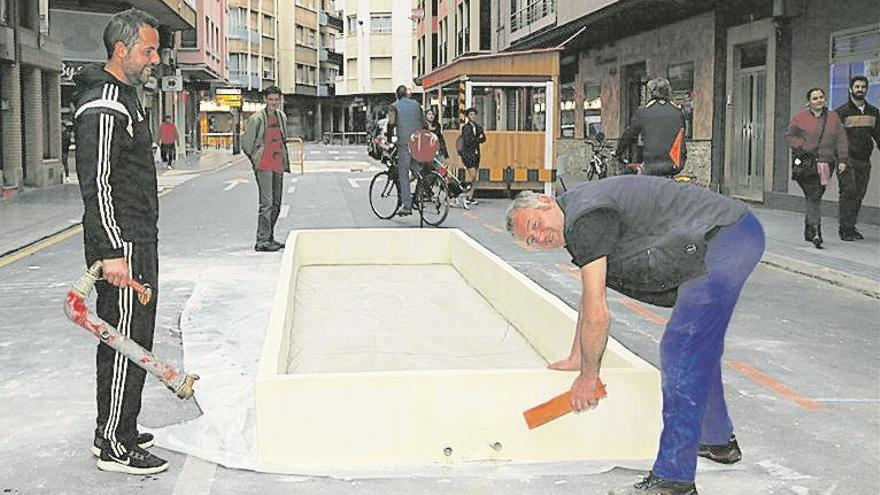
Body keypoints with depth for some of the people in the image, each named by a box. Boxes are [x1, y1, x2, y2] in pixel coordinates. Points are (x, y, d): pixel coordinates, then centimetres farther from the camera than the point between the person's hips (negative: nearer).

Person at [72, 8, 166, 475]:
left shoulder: (125, 96, 16)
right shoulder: (103, 107, -17)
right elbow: (96, 184, -23)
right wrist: (112, 252, -25)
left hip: (139, 241, 11)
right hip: (121, 245, -11)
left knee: (134, 339, 16)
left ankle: (120, 431, 27)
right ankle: (113, 448, 4)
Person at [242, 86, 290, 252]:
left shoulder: (282, 117, 13)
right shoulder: (256, 119, -8)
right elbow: (246, 145, -3)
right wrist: (256, 161, -1)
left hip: (278, 165, 7)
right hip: (264, 166, -7)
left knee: (276, 204, 11)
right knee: (266, 203, -14)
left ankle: (269, 238, 21)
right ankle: (262, 241, -14)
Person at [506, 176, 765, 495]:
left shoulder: (584, 219, -16)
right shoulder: (580, 219, 16)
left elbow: (597, 315, -16)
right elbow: (590, 298, 29)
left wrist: (589, 376, -3)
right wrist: (576, 358, 35)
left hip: (724, 238, -11)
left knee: (682, 356, -13)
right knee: (697, 348, 24)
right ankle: (718, 441, 42)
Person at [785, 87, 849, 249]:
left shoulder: (833, 118, 11)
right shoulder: (800, 117, 2)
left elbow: (841, 140, 10)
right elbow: (789, 136, 7)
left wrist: (842, 160, 2)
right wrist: (802, 147, -9)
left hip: (826, 163, 3)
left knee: (815, 196, 8)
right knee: (813, 195, -14)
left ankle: (808, 231, 21)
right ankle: (815, 230, -15)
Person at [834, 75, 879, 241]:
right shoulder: (842, 112, -2)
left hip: (864, 161, 5)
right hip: (846, 159, -5)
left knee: (859, 194, 6)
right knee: (848, 191, -11)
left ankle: (851, 226, 14)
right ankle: (845, 229, -7)